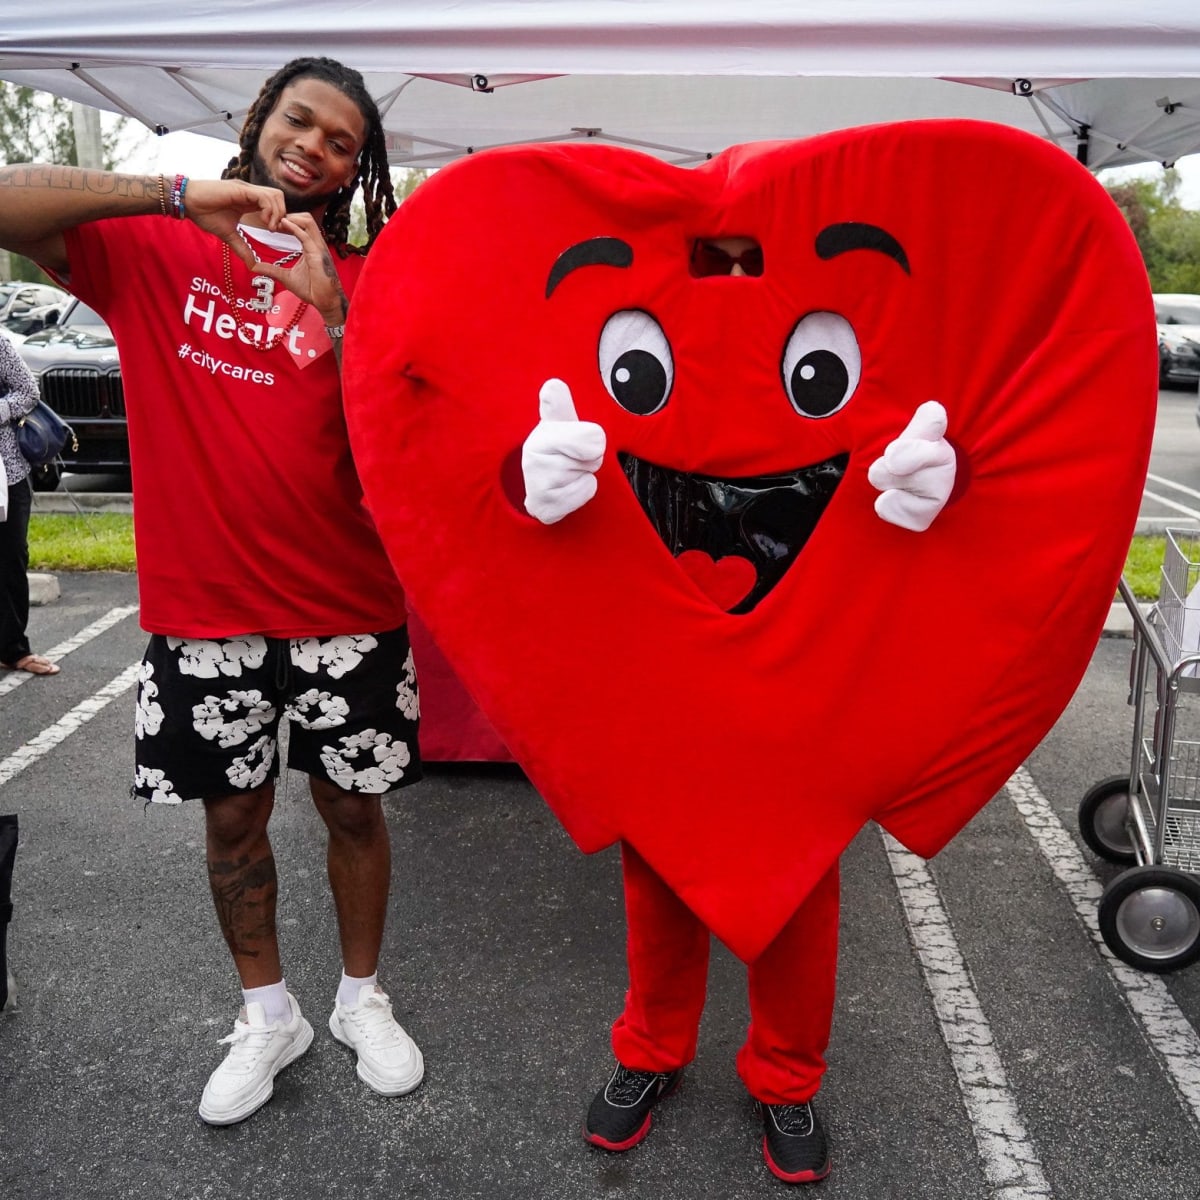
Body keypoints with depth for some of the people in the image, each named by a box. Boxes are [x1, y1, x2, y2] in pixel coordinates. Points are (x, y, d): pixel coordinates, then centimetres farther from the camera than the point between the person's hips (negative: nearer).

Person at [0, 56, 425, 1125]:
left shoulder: (364, 282, 3)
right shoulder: (154, 249, 1)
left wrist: (329, 307, -19)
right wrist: (180, 192, -21)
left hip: (346, 609, 1)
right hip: (204, 608, 0)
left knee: (354, 807, 13)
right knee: (234, 818, 14)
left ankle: (363, 997, 36)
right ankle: (268, 1014, 36)